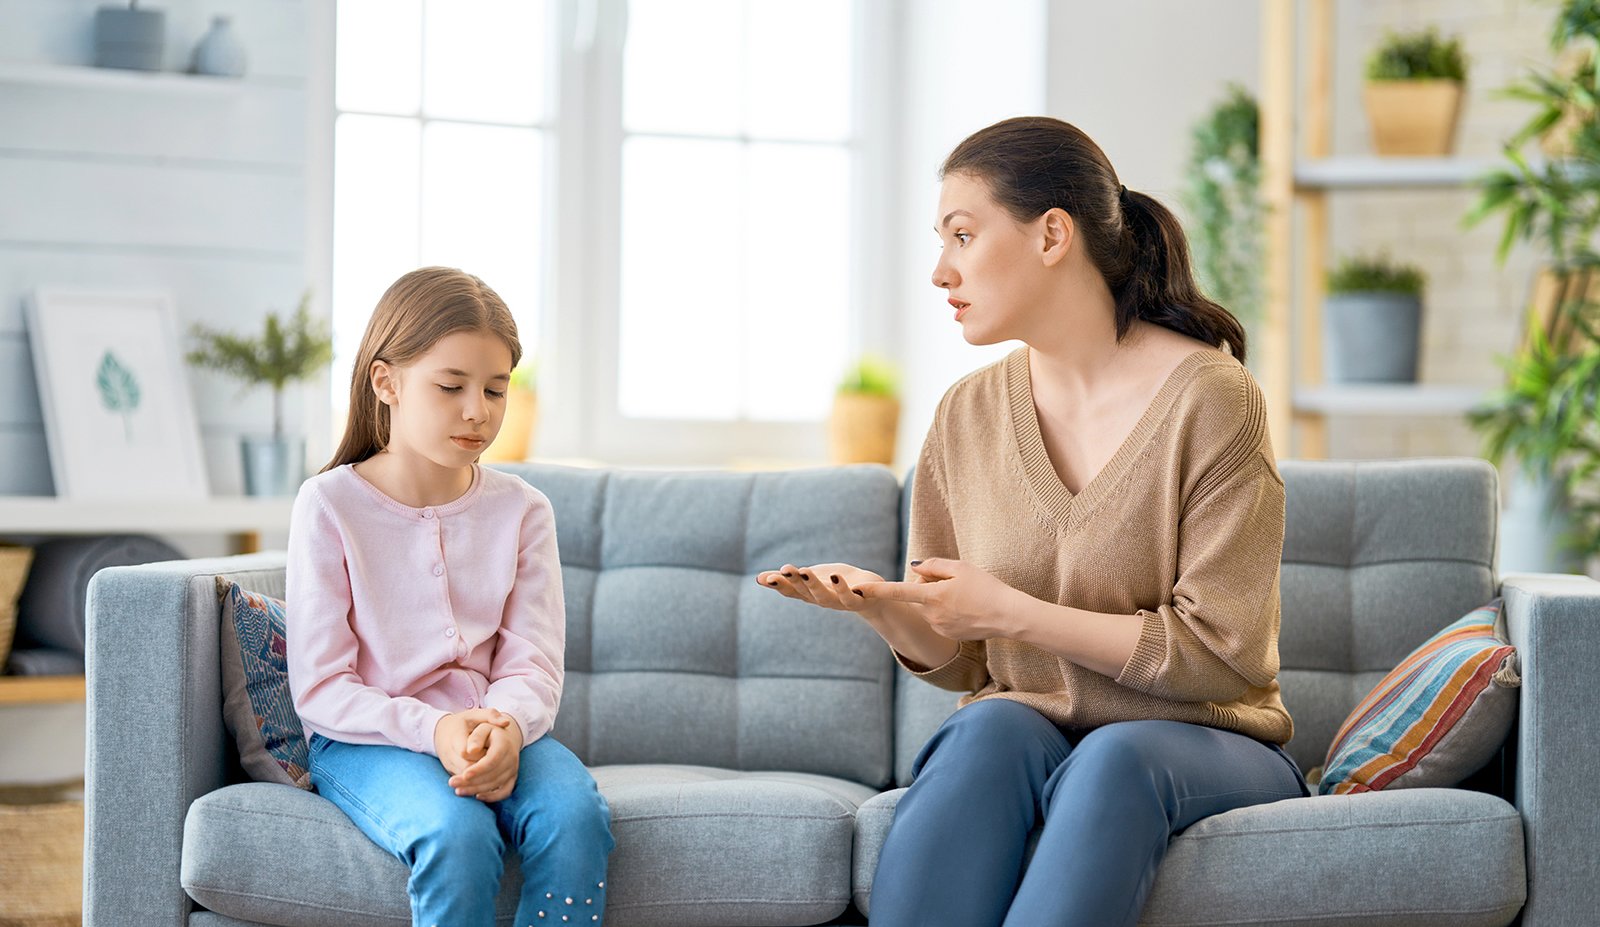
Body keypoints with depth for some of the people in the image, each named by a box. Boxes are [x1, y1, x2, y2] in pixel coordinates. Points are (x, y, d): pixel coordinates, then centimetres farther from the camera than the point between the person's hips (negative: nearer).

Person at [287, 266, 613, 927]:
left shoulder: (521, 511, 6)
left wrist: (505, 725, -24)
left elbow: (533, 667, 1)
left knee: (574, 814, -30)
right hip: (367, 739, -3)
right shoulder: (330, 505, -4)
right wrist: (432, 730, -23)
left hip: (497, 731, 3)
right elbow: (319, 688, -7)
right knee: (457, 833, -36)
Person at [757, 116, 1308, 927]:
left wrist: (1011, 614, -15)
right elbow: (954, 660, 10)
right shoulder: (968, 417, 6)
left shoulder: (1209, 398, -10)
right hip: (1031, 731, 3)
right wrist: (880, 606, -12)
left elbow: (1218, 653, -13)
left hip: (1202, 746, -3)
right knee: (990, 728, -32)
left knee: (1114, 758, -36)